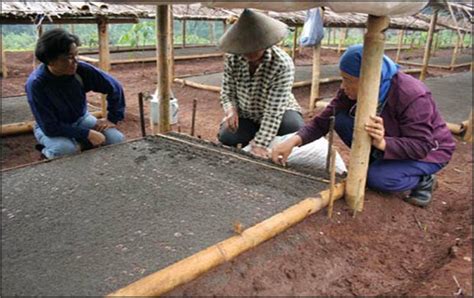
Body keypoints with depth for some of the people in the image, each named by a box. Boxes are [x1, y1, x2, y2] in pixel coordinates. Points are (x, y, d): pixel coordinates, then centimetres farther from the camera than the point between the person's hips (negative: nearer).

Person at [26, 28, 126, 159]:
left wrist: (113, 119, -8)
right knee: (66, 149, -36)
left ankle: (81, 145, 11)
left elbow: (114, 87, -8)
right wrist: (87, 134, -31)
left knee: (117, 140, -15)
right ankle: (48, 152, 0)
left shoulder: (81, 70, -22)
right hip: (51, 128, -4)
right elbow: (50, 127, -30)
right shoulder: (36, 84, -30)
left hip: (81, 119, 4)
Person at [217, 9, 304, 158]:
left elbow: (274, 109, -32)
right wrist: (231, 109, -29)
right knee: (226, 137, -23)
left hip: (279, 112, -2)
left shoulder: (283, 64, -29)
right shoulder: (232, 59, -16)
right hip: (246, 116, 3)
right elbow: (227, 92, -5)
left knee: (295, 128, -33)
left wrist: (260, 144, -38)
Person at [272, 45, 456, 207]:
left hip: (429, 150, -6)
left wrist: (383, 143, -50)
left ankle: (423, 180, -1)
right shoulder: (353, 90, -16)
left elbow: (421, 146, -33)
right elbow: (325, 119, -17)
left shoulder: (412, 96, -34)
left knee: (378, 178, -33)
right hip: (387, 137, 6)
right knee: (342, 120, -17)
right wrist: (294, 141, -31)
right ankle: (377, 164, 1)